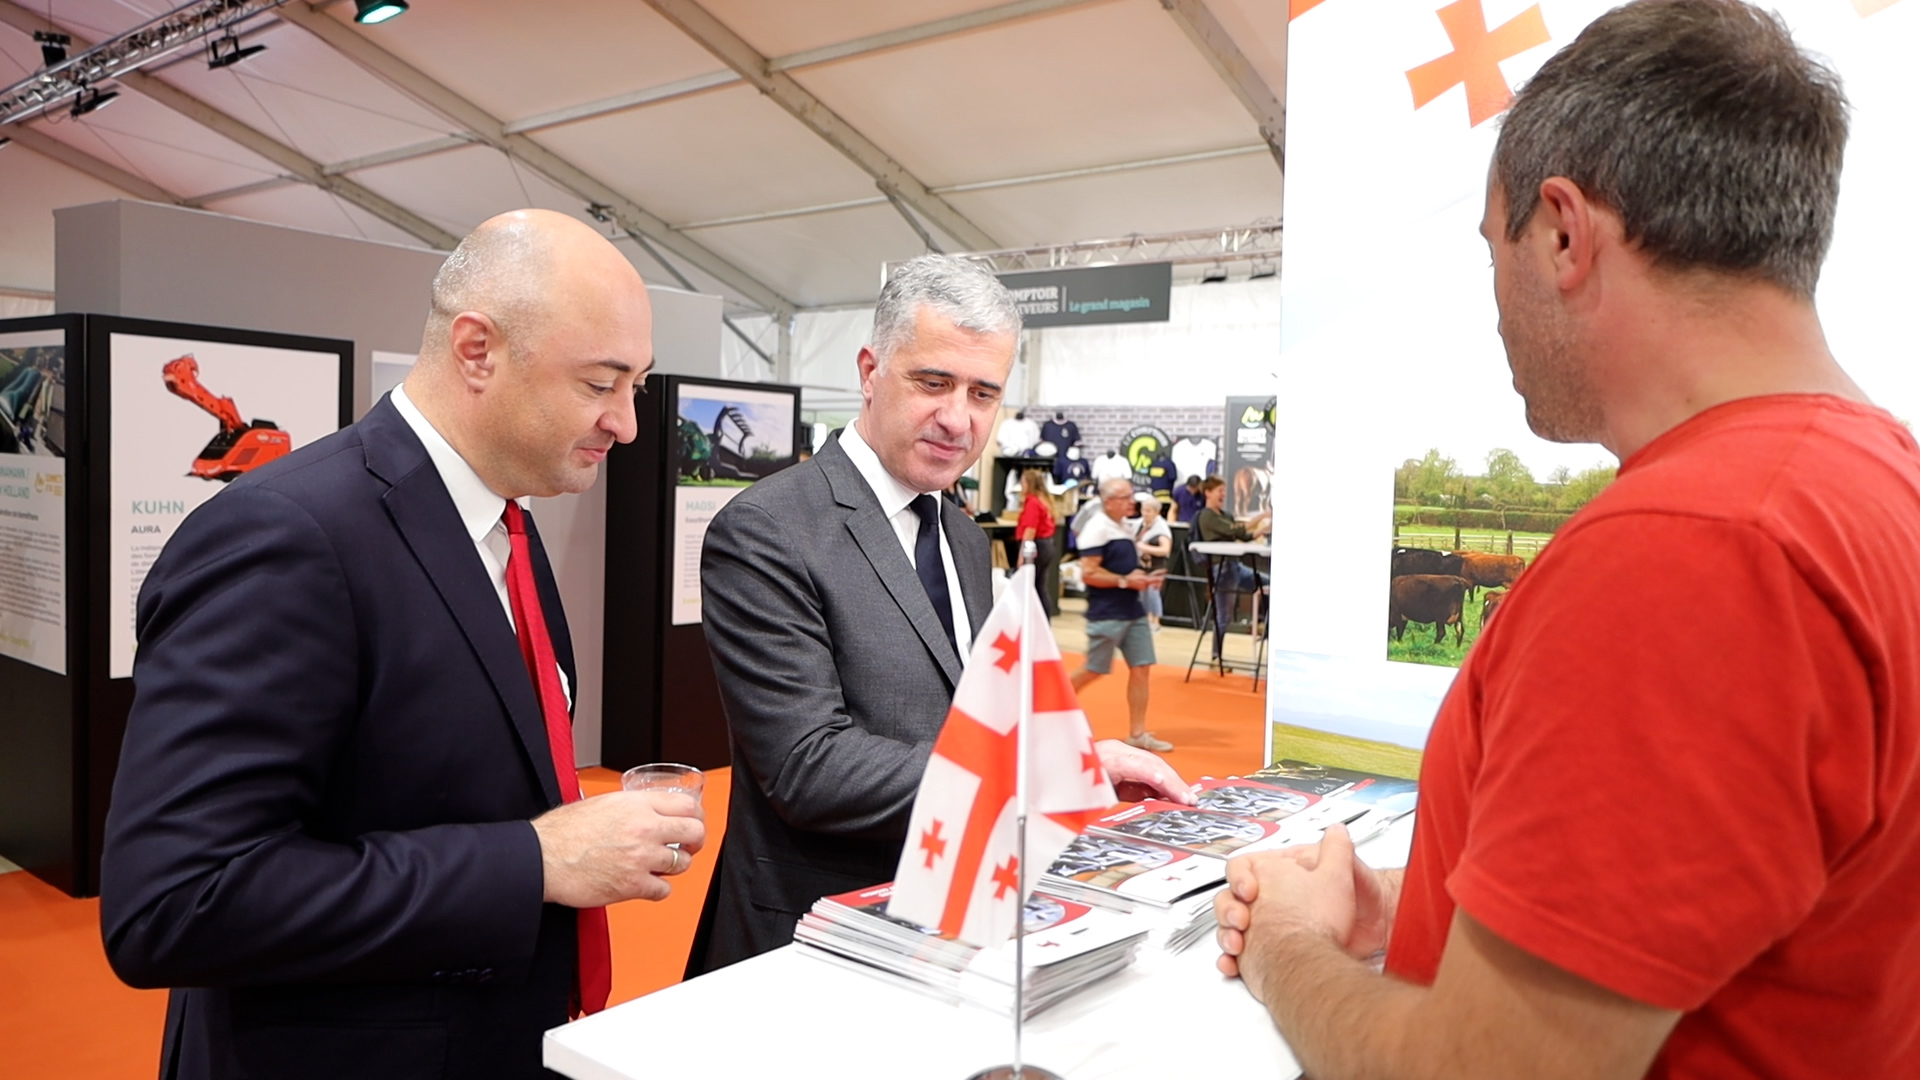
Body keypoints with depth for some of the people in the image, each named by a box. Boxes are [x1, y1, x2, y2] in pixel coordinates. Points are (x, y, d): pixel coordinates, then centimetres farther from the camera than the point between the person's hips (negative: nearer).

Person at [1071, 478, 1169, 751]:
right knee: (1094, 671, 0)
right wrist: (1125, 581, -19)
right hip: (1106, 614, -8)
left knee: (1141, 668, 4)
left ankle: (1137, 734, 11)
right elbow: (1088, 573, -19)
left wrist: (1144, 577, 8)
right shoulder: (1097, 529, -14)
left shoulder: (1125, 527, 14)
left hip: (1133, 611, 8)